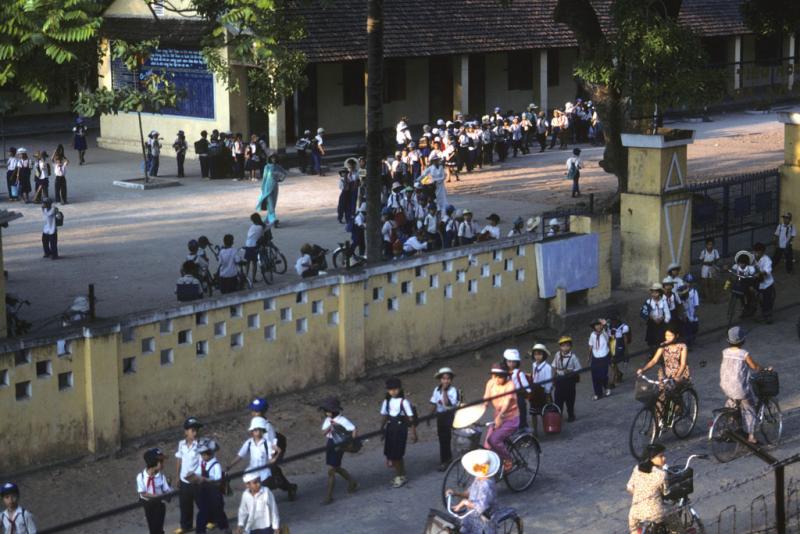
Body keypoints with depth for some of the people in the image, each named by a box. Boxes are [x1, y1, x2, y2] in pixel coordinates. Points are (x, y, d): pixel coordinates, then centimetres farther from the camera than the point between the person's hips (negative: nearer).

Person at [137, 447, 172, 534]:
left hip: (159, 505, 0)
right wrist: (158, 496, -27)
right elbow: (143, 493, -19)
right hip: (148, 505, 0)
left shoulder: (161, 476, -13)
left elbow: (167, 490, -9)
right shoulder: (141, 477, -18)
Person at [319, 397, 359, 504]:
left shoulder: (342, 420, -17)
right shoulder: (327, 420, 3)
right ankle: (352, 483, 44)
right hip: (329, 446, 8)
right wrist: (330, 426, -23)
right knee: (337, 468, 22)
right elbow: (324, 432, -6)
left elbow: (354, 429, -16)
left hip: (338, 447, -8)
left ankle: (329, 496, 1)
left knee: (331, 471, -7)